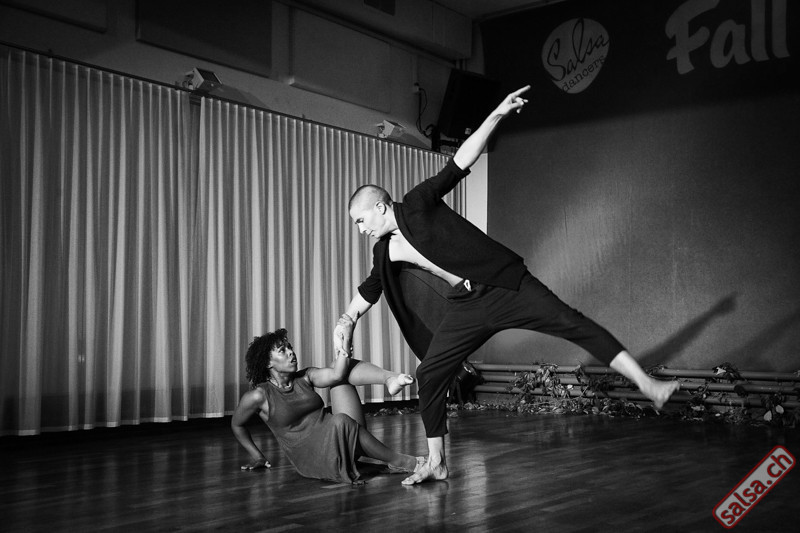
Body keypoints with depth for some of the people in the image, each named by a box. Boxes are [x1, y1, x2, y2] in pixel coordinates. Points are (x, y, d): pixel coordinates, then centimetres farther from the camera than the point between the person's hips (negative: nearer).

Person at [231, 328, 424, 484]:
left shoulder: (305, 377, 8)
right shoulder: (258, 396, -5)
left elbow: (335, 375, -12)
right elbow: (236, 424, 12)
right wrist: (256, 456, 15)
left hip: (339, 440, 5)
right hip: (312, 458, -5)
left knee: (344, 368, -7)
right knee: (340, 421, -39)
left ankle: (390, 379, -36)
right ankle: (397, 462, -24)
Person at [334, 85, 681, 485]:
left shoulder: (418, 205, -8)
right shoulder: (385, 253, 10)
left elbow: (459, 164, -14)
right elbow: (369, 290, 27)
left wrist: (497, 115, -21)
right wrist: (346, 320, 16)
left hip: (506, 285, -6)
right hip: (465, 307, 6)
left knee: (574, 324, -19)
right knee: (428, 375, 0)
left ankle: (648, 386, -21)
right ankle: (435, 464, 13)